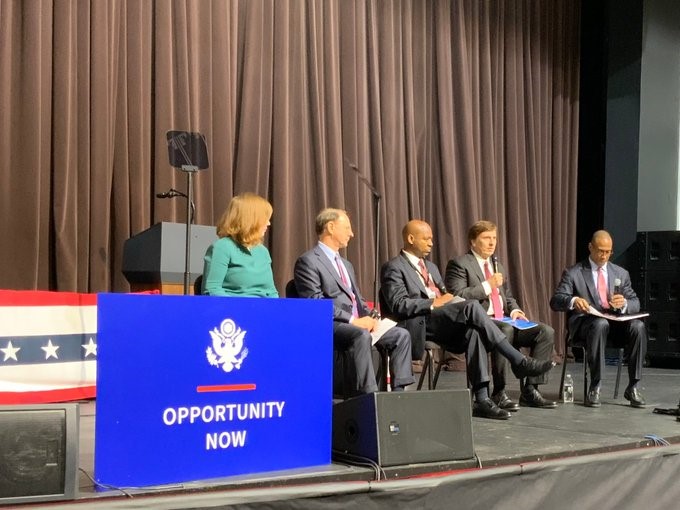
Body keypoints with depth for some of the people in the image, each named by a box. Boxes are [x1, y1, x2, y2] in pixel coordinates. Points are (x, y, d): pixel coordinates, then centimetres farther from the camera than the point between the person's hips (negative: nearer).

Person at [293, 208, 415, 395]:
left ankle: (398, 390, -11)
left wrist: (369, 318, 2)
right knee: (361, 335, -36)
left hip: (356, 323, 9)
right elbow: (316, 302, -14)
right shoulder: (308, 261, -4)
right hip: (330, 326, -9)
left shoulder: (346, 264, 27)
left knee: (401, 334, -8)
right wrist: (352, 320, -18)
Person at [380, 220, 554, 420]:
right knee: (471, 307, -28)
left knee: (473, 331, -26)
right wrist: (434, 303, -15)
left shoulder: (431, 267, 28)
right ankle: (518, 361, -25)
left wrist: (449, 298, 2)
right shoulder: (393, 268, 1)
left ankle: (482, 399, -29)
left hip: (443, 324, 8)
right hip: (418, 324, -7)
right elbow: (398, 305, -13)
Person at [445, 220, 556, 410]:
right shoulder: (459, 264, -1)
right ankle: (499, 393, -29)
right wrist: (488, 285, -14)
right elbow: (458, 296, -15)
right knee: (505, 330, -39)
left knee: (546, 331, -12)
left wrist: (514, 310, 8)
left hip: (503, 321, 8)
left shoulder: (497, 265, 25)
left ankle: (530, 390, -11)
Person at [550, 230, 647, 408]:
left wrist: (624, 303, -12)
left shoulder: (621, 273, 17)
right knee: (601, 324, -38)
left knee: (638, 326, -29)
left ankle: (633, 387, -20)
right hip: (585, 322, -3)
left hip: (616, 322, 3)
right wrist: (573, 301, -29)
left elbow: (635, 303, 14)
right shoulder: (573, 273, 4)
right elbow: (555, 301, -5)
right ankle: (594, 388, -32)